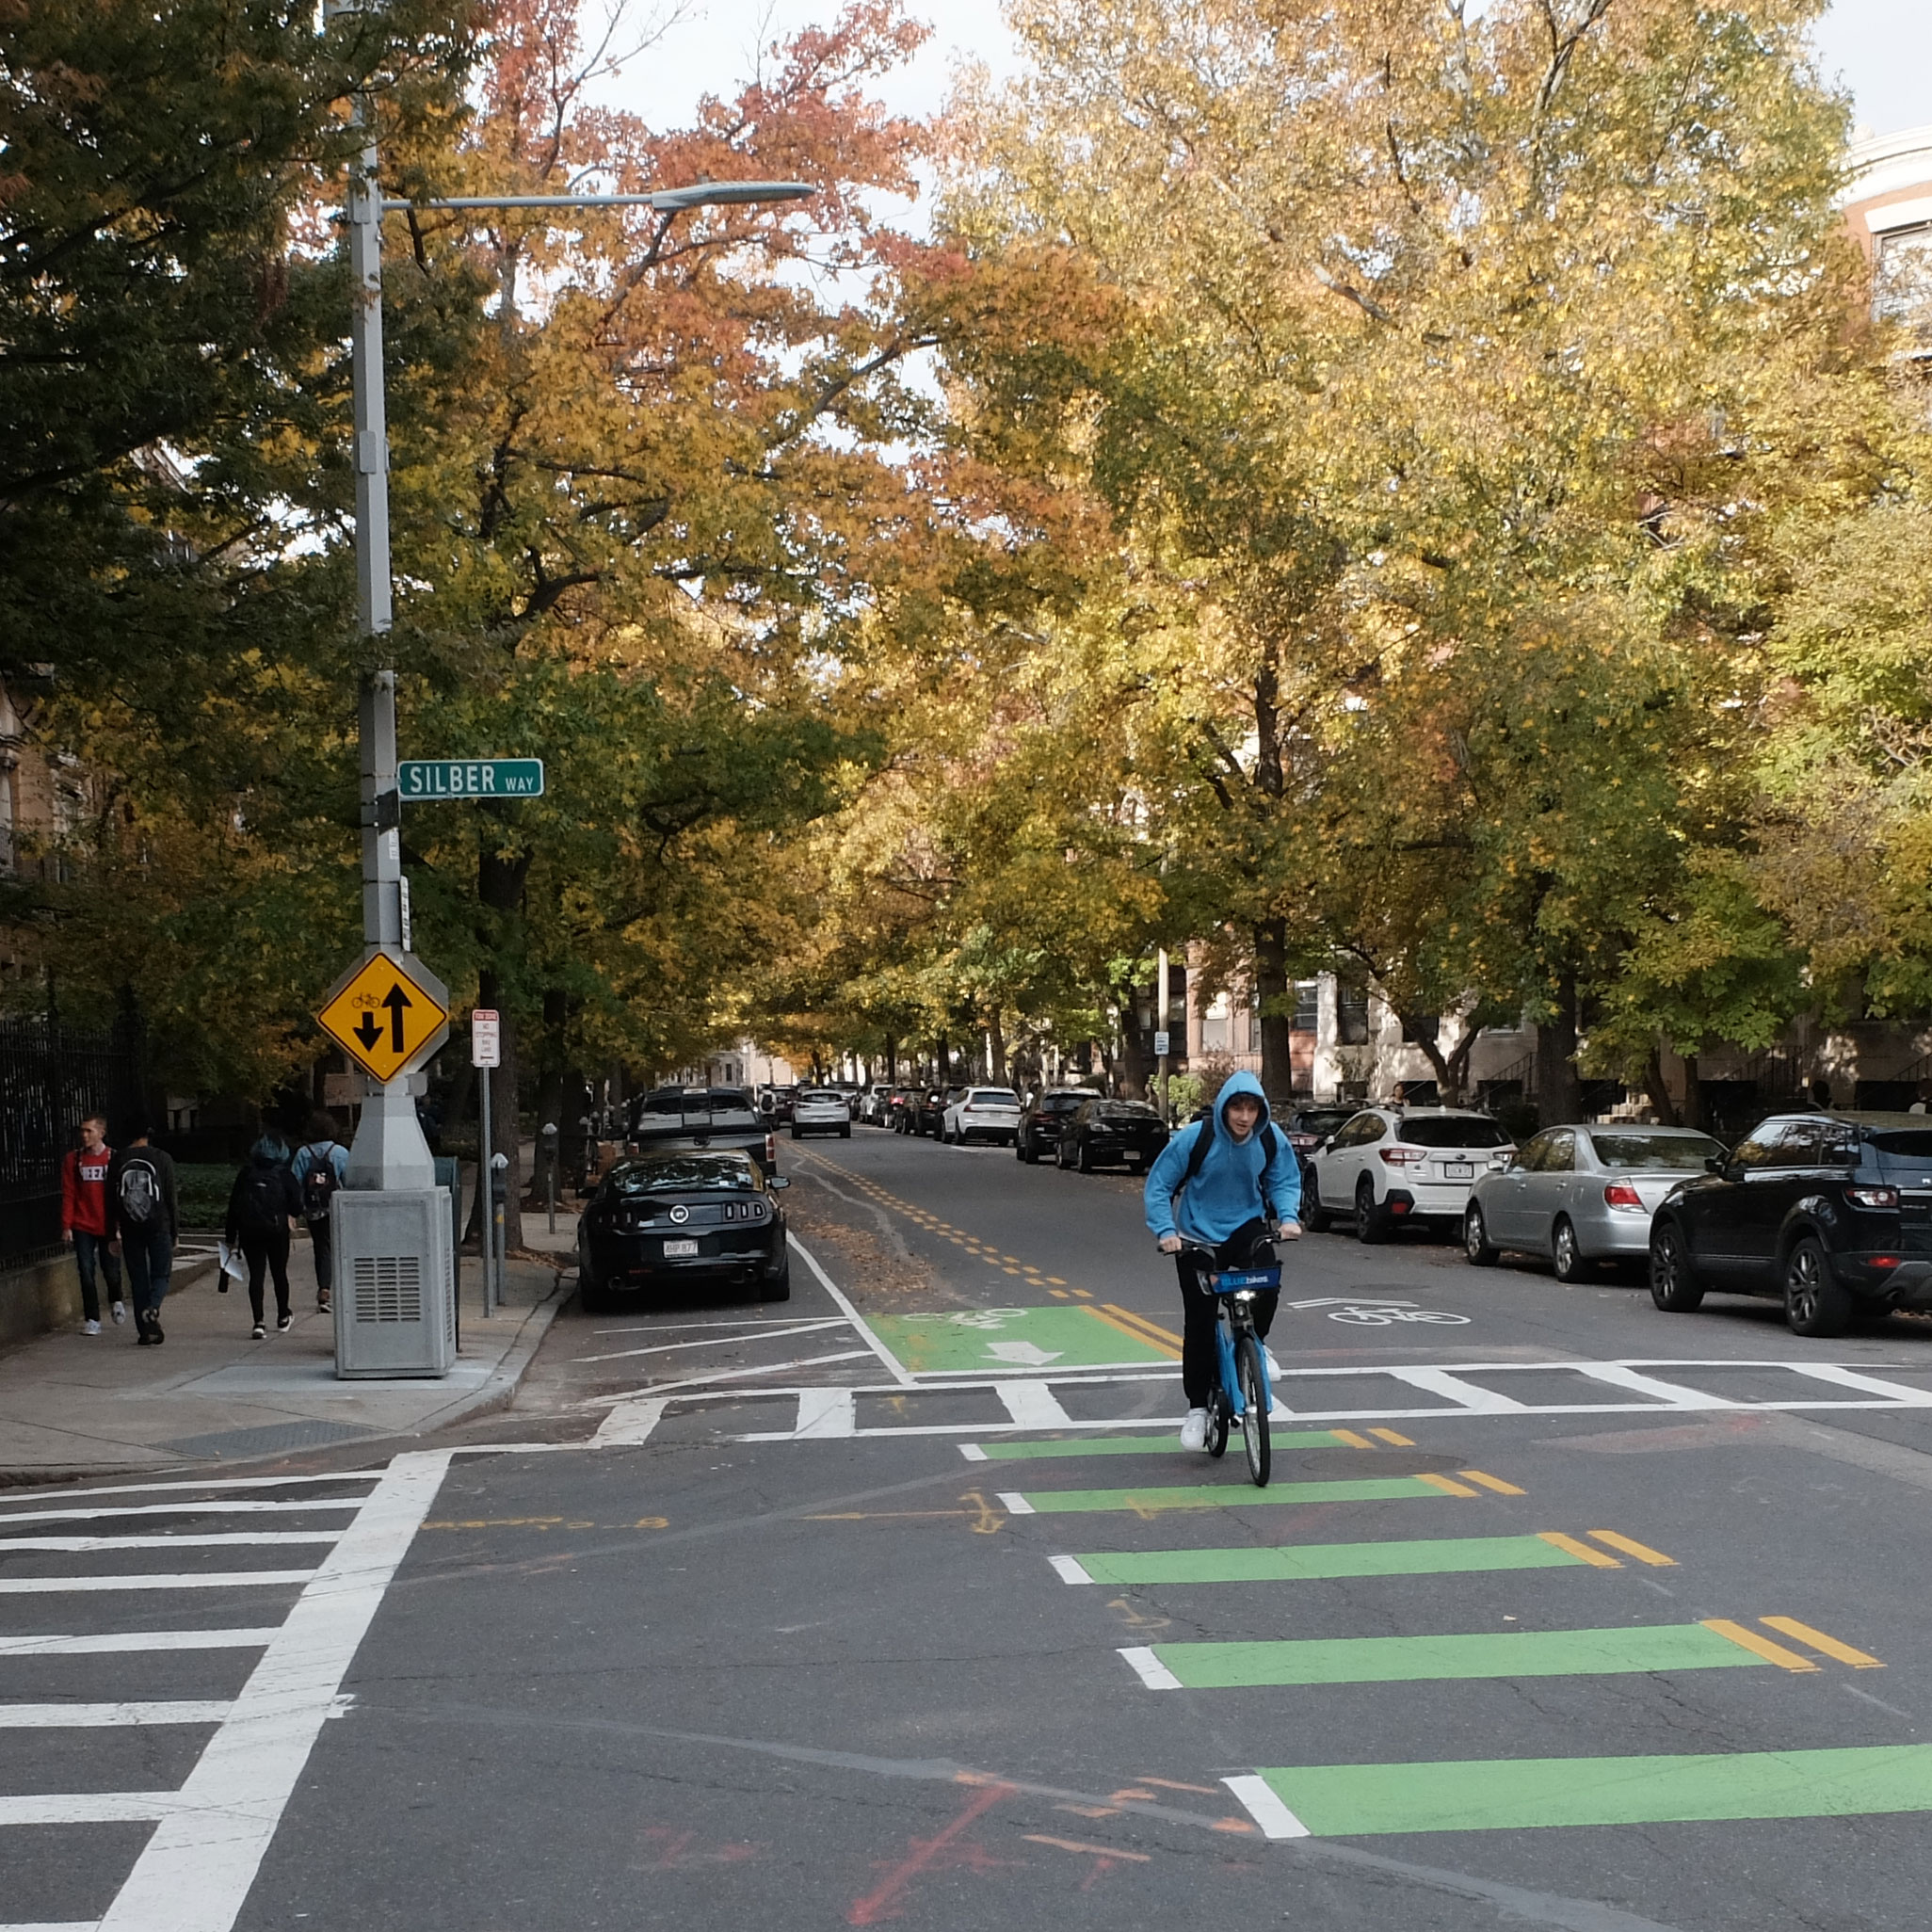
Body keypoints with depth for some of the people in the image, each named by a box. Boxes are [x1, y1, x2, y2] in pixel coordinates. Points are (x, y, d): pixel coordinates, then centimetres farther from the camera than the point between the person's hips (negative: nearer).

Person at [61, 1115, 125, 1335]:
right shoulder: (73, 1159, 2)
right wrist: (66, 1226, -2)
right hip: (83, 1227, 1)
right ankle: (92, 1319, 9)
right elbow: (68, 1195, 3)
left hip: (107, 1226, -1)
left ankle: (117, 1302, 35)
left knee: (111, 1271, 3)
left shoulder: (114, 1159, -2)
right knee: (86, 1272, -1)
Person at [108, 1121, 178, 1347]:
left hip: (130, 1229, 2)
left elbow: (111, 1201, 5)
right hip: (159, 1226, -2)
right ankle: (152, 1308, -25)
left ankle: (145, 1331, 4)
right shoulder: (162, 1159, -2)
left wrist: (112, 1234, 10)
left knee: (138, 1278, 7)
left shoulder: (116, 1162, 4)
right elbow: (170, 1198, -1)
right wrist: (175, 1231, 5)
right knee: (161, 1274, 5)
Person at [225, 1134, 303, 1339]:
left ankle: (259, 1323, -11)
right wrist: (293, 1216, 18)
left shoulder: (246, 1173, 6)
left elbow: (233, 1205, 5)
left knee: (256, 1274, 0)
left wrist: (231, 1237, 9)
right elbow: (296, 1201, -6)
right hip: (276, 1228, -1)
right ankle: (282, 1318, 28)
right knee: (279, 1273, 14)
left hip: (249, 1230, 1)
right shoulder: (283, 1173, 0)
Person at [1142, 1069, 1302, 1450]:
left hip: (1246, 1227, 1)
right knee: (1199, 1323, -3)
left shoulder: (1271, 1140, -12)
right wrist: (1165, 1230, -26)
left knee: (1266, 1288, -28)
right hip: (1198, 1236, -1)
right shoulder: (1194, 1138, -21)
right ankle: (1198, 1407, 11)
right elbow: (1157, 1186, -14)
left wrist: (1288, 1217, -18)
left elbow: (1284, 1181, 2)